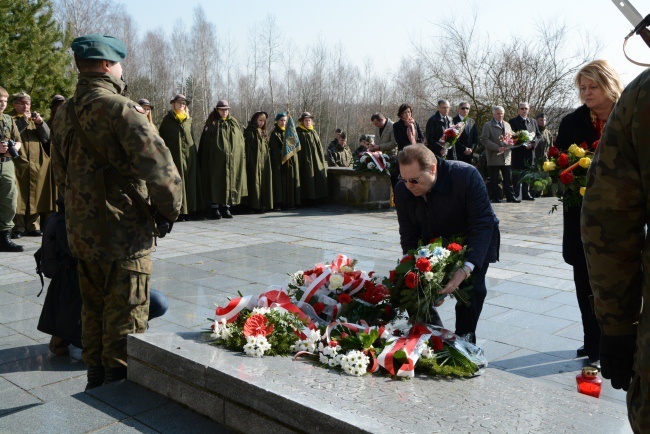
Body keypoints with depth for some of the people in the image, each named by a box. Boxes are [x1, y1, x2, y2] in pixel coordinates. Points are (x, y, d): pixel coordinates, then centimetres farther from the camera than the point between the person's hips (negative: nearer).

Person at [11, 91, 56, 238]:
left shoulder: (35, 118, 20)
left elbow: (47, 136, 6)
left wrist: (40, 123, -10)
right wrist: (23, 121, -14)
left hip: (37, 165, 4)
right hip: (18, 164, -4)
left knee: (35, 196, 3)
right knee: (19, 196, -6)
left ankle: (33, 226, 9)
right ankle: (18, 227, 0)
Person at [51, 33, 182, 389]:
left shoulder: (64, 112, 11)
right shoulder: (120, 109, -16)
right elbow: (159, 166, -26)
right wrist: (169, 210, -12)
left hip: (81, 235, 8)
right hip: (123, 235, -8)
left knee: (93, 311, 21)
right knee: (125, 320, 4)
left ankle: (95, 380, 35)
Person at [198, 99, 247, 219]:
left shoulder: (234, 123, 13)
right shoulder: (211, 124, 4)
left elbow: (241, 142, 12)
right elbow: (205, 143, 0)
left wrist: (240, 157, 3)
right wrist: (204, 160, -8)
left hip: (232, 160, 3)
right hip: (215, 160, -3)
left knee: (230, 182, 3)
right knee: (215, 182, -2)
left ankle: (226, 208, 10)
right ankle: (214, 209, 4)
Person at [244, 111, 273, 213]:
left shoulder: (263, 132, 18)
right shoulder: (250, 132, -4)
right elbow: (247, 147, -11)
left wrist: (267, 160, 14)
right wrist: (248, 161, -19)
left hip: (264, 161, 7)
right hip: (255, 161, -7)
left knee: (264, 182, 4)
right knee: (255, 182, -7)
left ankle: (263, 205, 9)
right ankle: (256, 206, -5)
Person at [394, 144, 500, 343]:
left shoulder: (467, 176, -34)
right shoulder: (402, 190, -20)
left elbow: (483, 224, -35)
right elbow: (408, 235, -13)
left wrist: (466, 269, -47)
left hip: (473, 241, -3)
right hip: (434, 243, 4)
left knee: (472, 286, -17)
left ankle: (464, 340, 2)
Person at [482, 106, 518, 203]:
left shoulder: (507, 125, 19)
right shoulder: (488, 125, 1)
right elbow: (485, 140, -8)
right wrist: (498, 148, -16)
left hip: (506, 156, 5)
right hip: (494, 157, -4)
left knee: (508, 178, 5)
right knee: (494, 180, -1)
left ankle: (510, 196, 11)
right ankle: (495, 197, 7)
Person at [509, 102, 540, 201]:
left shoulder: (533, 122, 17)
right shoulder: (513, 121, 1)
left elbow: (538, 135, 13)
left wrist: (532, 143, -7)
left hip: (530, 151, 5)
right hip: (518, 152, -5)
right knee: (517, 174, -5)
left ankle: (526, 194, 17)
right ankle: (515, 195, -2)